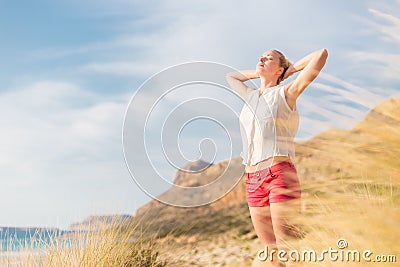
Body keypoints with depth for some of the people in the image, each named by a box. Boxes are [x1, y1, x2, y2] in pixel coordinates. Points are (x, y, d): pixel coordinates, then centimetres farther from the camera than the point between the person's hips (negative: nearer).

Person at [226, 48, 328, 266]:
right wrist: (259, 73, 29)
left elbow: (321, 54, -3)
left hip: (280, 174, -6)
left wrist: (292, 68, 11)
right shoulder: (251, 96, 20)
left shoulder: (286, 93, 2)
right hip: (254, 181, 6)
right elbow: (231, 76, 41)